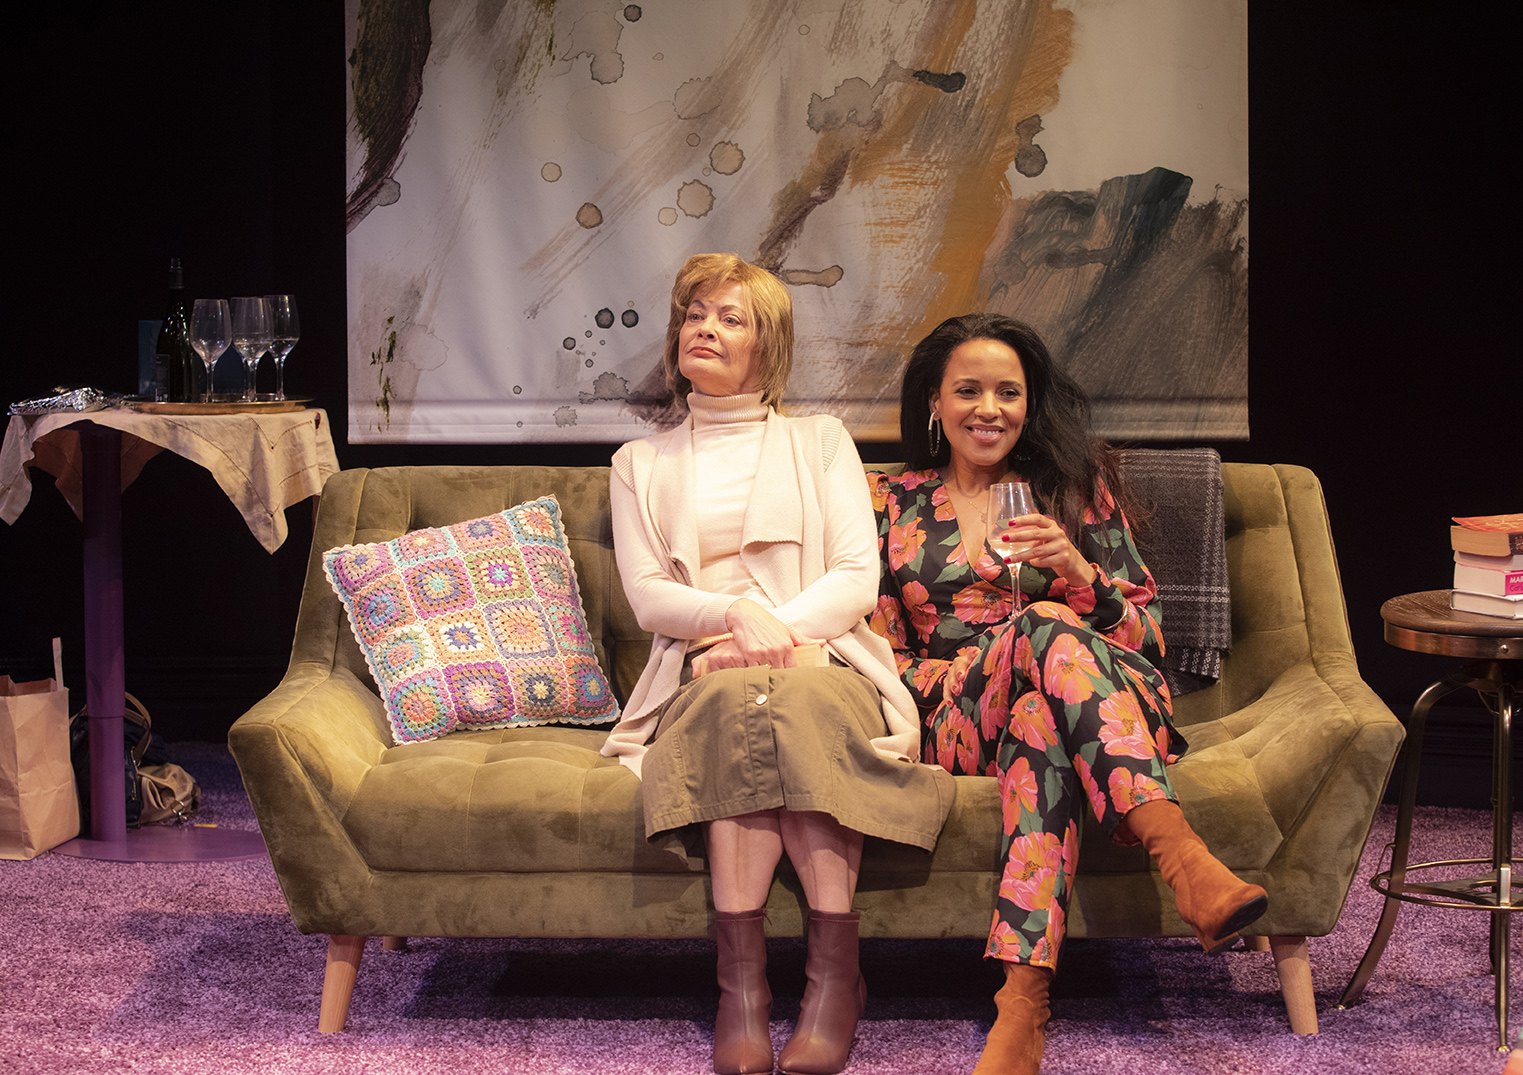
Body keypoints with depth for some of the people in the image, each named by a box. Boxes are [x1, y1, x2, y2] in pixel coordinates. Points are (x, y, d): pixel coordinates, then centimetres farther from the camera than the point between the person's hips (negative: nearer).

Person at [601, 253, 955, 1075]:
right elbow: (646, 596, 7)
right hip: (701, 679, 1)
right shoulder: (641, 464, 22)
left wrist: (769, 634, -12)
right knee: (741, 701, -36)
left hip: (822, 661, 0)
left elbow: (858, 578, 6)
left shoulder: (820, 441, 19)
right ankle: (833, 971, -41)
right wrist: (734, 611, -15)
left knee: (799, 700, -37)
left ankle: (742, 976, -41)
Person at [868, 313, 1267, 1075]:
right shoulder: (897, 505, 19)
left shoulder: (1077, 486, 17)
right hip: (954, 723, -1)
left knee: (1040, 722, -40)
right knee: (1046, 627, -36)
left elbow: (1147, 634, 10)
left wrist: (1076, 570, -11)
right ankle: (1187, 865, -56)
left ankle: (1023, 1005, -57)